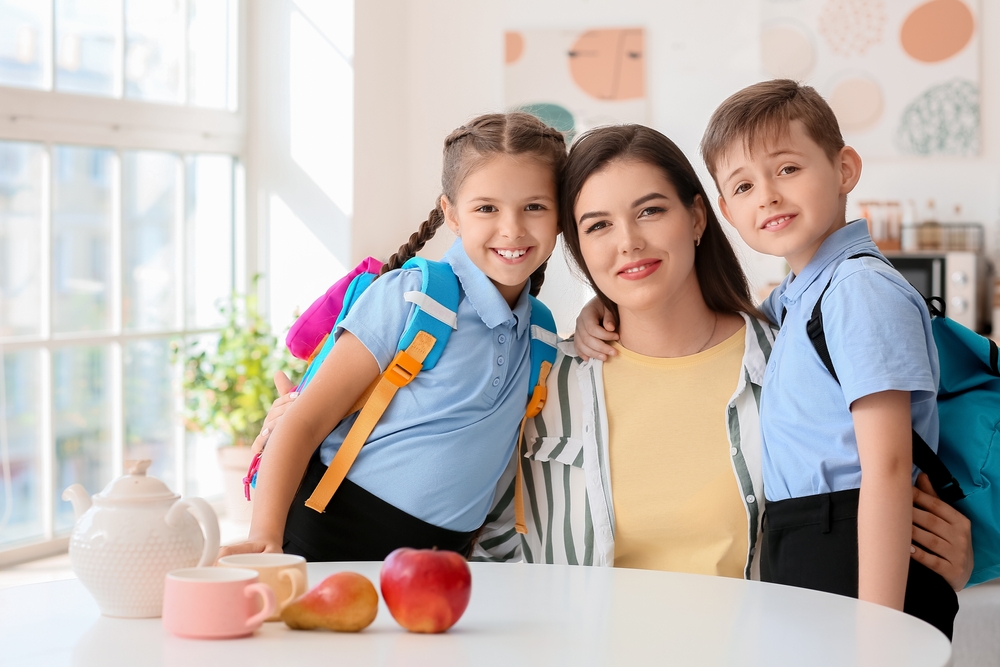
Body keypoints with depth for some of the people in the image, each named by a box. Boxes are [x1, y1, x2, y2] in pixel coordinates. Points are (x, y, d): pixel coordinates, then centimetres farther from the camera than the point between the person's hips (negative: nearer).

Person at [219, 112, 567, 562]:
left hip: (433, 565, 5)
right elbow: (302, 423, -9)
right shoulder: (407, 296, -8)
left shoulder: (538, 334, 9)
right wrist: (265, 537, -23)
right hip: (330, 540, -5)